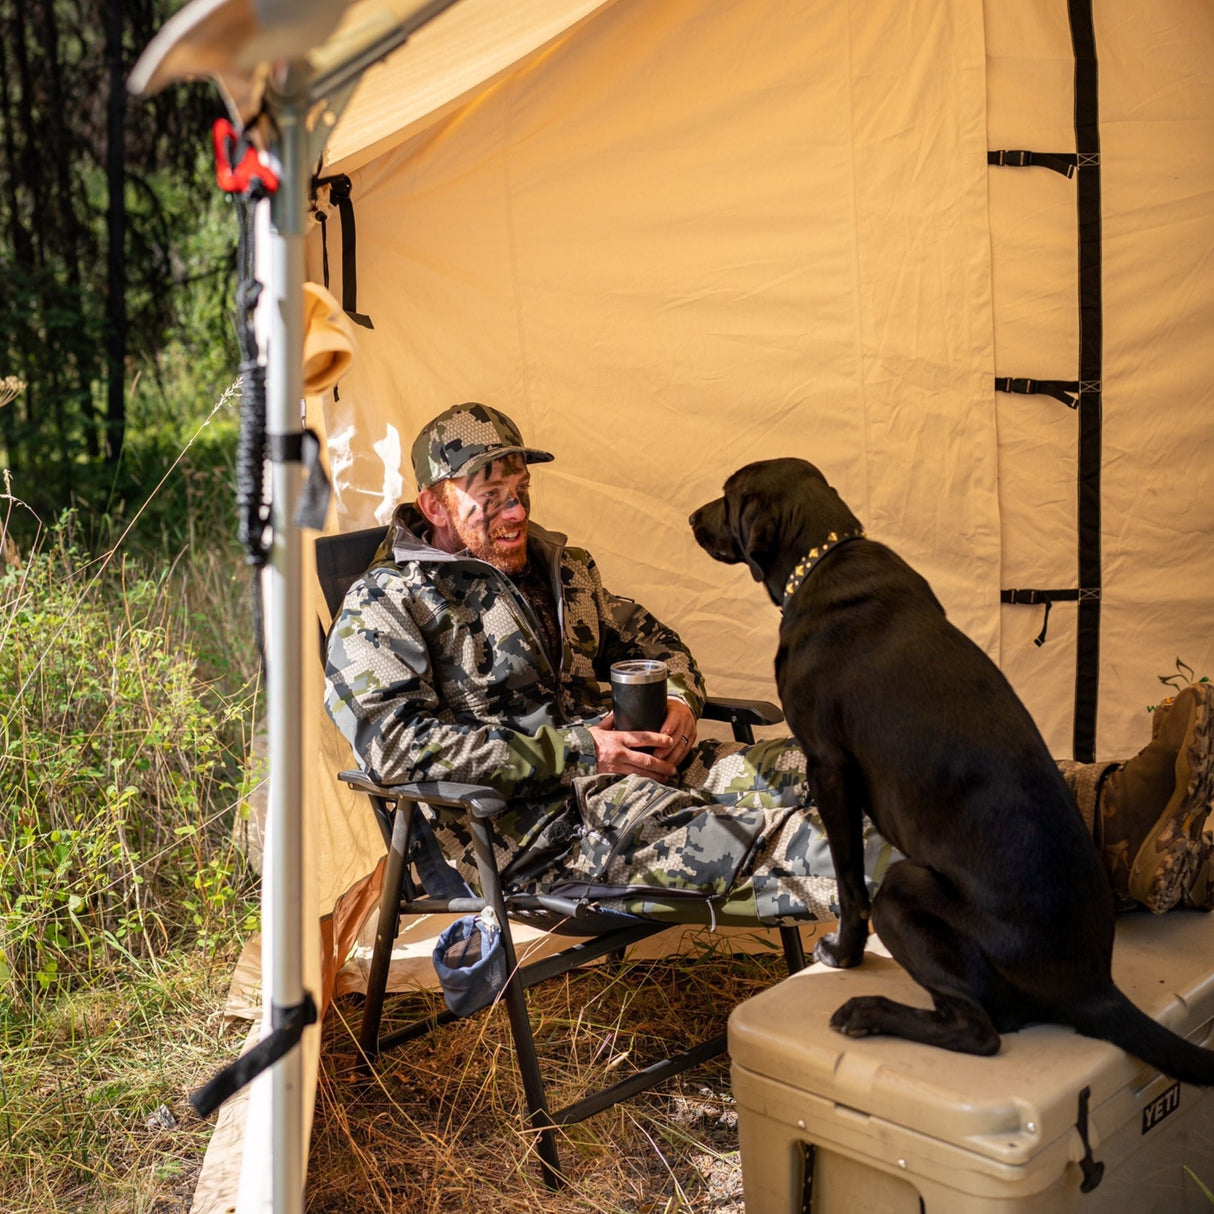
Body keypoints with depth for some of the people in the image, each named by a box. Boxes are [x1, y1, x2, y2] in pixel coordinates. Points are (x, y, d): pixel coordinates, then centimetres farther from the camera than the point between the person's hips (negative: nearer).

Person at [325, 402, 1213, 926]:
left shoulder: (556, 565, 20)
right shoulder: (388, 607, -2)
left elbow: (651, 640, 28)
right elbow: (394, 743, -16)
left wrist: (679, 702, 1)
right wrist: (575, 749, -18)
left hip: (636, 762, 8)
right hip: (536, 824, -7)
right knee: (755, 837, -32)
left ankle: (1104, 805, -32)